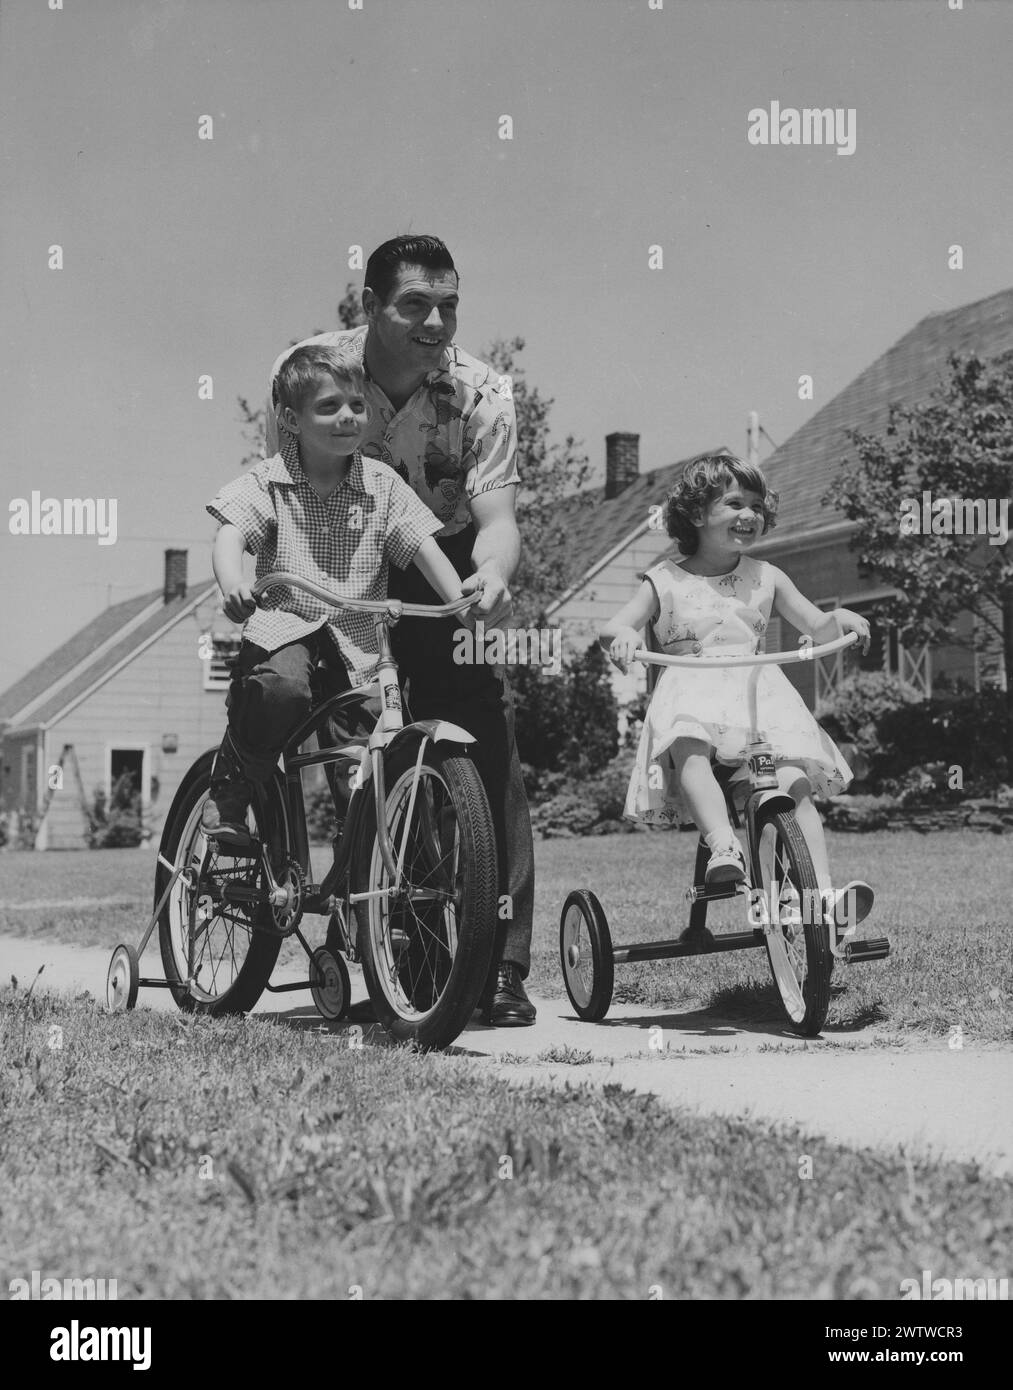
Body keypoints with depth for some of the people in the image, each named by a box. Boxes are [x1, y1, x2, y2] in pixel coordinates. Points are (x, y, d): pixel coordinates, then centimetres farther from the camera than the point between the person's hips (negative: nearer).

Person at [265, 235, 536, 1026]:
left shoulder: (480, 392, -17)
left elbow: (497, 518, -25)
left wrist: (492, 576, -47)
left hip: (446, 577, 0)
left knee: (489, 746, -13)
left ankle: (502, 964, -6)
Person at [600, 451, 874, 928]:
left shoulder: (765, 577, 18)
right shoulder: (665, 581, 11)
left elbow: (817, 629, 18)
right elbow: (612, 628, 3)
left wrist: (840, 618, -6)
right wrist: (622, 636, -23)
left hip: (758, 691, 2)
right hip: (690, 694, -2)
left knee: (793, 781, -23)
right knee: (689, 751, -39)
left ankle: (824, 892, -29)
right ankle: (723, 845, -56)